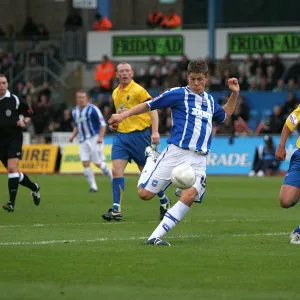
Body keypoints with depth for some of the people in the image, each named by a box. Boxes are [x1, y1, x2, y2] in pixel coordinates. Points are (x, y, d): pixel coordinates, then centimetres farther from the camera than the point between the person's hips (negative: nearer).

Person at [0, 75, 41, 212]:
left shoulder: (14, 100, -1)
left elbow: (28, 112, 13)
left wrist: (24, 121, -6)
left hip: (14, 138, -3)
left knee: (12, 168, -19)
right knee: (13, 172, 10)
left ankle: (11, 202, -20)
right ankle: (34, 187, 37)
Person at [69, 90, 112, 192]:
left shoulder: (92, 109, -11)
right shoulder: (74, 111, 10)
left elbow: (102, 123, -10)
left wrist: (100, 137, -21)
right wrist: (73, 136, 9)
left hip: (94, 138, -6)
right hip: (83, 141, 6)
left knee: (98, 163, -6)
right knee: (85, 163, -5)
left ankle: (113, 178, 17)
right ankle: (93, 186, 1)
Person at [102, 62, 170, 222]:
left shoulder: (138, 90, -9)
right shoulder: (115, 93, 12)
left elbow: (152, 109, -13)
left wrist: (155, 132, -22)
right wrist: (115, 121, 12)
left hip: (139, 135, -6)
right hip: (121, 135, 6)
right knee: (116, 170, -9)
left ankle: (164, 201, 26)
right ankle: (116, 210, -9)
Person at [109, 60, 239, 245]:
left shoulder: (209, 100, 19)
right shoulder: (179, 94, 0)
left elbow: (224, 115, 38)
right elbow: (149, 105, 0)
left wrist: (235, 94, 26)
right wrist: (123, 115, -7)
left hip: (199, 159, 3)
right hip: (176, 153, -3)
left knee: (189, 197, -23)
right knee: (145, 194, -5)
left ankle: (155, 237, -19)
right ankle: (151, 161, 31)